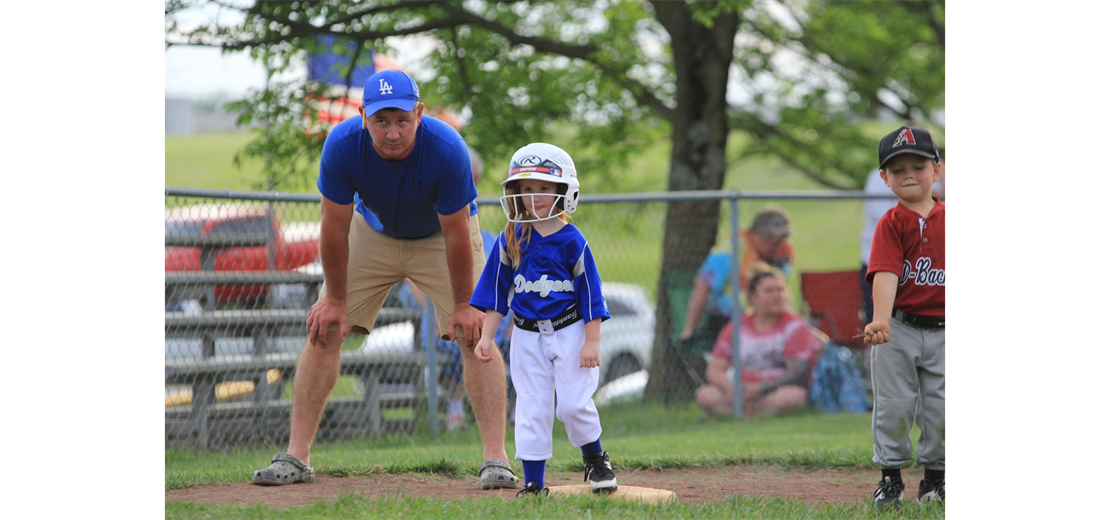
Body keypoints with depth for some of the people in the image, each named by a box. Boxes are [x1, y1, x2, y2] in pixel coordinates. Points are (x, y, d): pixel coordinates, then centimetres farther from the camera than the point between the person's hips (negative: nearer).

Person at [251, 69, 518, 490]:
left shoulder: (447, 149, -37)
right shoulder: (342, 145, -32)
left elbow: (456, 234, -26)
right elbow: (335, 227, -19)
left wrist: (463, 305, -18)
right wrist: (335, 299, -12)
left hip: (439, 237, -2)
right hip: (372, 232, 2)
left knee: (476, 333, -16)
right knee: (323, 329, -6)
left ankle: (496, 459, -16)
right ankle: (295, 458, -3)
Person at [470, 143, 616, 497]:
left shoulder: (571, 241, -7)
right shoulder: (511, 240, 1)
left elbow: (590, 294, -5)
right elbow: (496, 293, 6)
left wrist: (592, 342, -8)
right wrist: (486, 336, 1)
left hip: (569, 332, -3)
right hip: (527, 337, 3)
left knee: (574, 403, -5)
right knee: (531, 410, 2)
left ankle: (596, 460, 20)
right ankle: (533, 484, 8)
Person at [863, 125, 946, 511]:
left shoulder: (946, 219, 4)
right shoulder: (892, 223, -5)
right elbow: (885, 273, -17)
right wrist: (880, 321, -32)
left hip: (941, 333, 2)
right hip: (898, 331, -2)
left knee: (940, 410, 4)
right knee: (894, 407, 2)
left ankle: (934, 477, 19)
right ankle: (890, 478, 14)